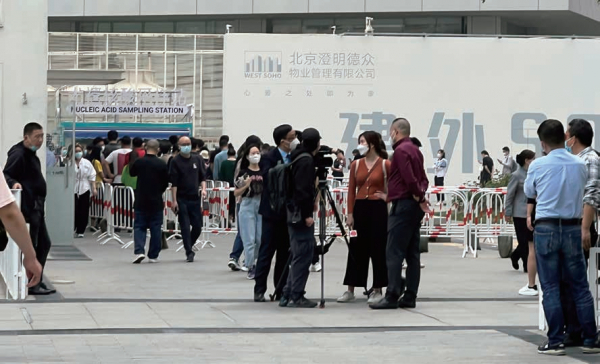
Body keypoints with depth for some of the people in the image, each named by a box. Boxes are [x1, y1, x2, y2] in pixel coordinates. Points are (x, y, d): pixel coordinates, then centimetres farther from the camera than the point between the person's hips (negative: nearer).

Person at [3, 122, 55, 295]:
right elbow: (6, 174, -22)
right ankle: (32, 285, 0)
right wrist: (14, 182, -42)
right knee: (30, 247, -5)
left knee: (44, 244, 14)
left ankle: (37, 282, 21)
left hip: (36, 207, 11)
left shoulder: (30, 155, 18)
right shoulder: (18, 154, -13)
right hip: (28, 207, -11)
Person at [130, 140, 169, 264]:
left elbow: (132, 173, 12)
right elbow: (166, 183, 2)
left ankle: (139, 251, -12)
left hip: (141, 201, 0)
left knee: (139, 226, 7)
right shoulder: (162, 164, -8)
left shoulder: (139, 162, -8)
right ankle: (153, 256, 11)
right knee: (155, 229, 8)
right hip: (156, 202, 0)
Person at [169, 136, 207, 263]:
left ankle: (189, 247, 25)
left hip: (195, 198, 4)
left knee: (197, 226, 4)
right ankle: (189, 252, 0)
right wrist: (174, 200, -12)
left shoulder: (197, 160, 10)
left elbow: (202, 177, 15)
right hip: (182, 199, -4)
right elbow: (173, 183, -7)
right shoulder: (175, 161, -3)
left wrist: (203, 188, -6)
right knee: (185, 227, -4)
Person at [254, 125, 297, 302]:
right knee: (266, 252, -2)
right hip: (273, 212, -5)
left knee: (285, 253, 8)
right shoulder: (269, 158, -8)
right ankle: (259, 290, 2)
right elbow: (270, 180, -23)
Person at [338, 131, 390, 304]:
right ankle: (350, 290, 11)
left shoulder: (385, 164, -4)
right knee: (356, 249, 6)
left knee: (378, 250, 1)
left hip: (378, 209, -4)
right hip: (359, 208, 4)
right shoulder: (356, 165, 7)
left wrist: (388, 196, -9)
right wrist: (350, 214, 0)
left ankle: (377, 290, 10)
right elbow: (351, 190, 5)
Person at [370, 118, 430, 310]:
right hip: (415, 206, 10)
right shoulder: (415, 150, 17)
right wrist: (420, 197, 2)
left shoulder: (401, 150, -12)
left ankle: (392, 296, -10)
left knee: (394, 253, -8)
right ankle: (410, 297, 10)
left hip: (403, 205, -10)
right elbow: (423, 179, 18)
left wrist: (419, 197, -6)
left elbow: (410, 179, -20)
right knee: (412, 254, 8)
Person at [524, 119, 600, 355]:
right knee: (580, 286, 9)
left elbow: (530, 193, 9)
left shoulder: (538, 166, -7)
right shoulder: (580, 165, 1)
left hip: (546, 229, -2)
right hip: (573, 228, 2)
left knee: (550, 288, 2)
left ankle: (555, 342, 0)